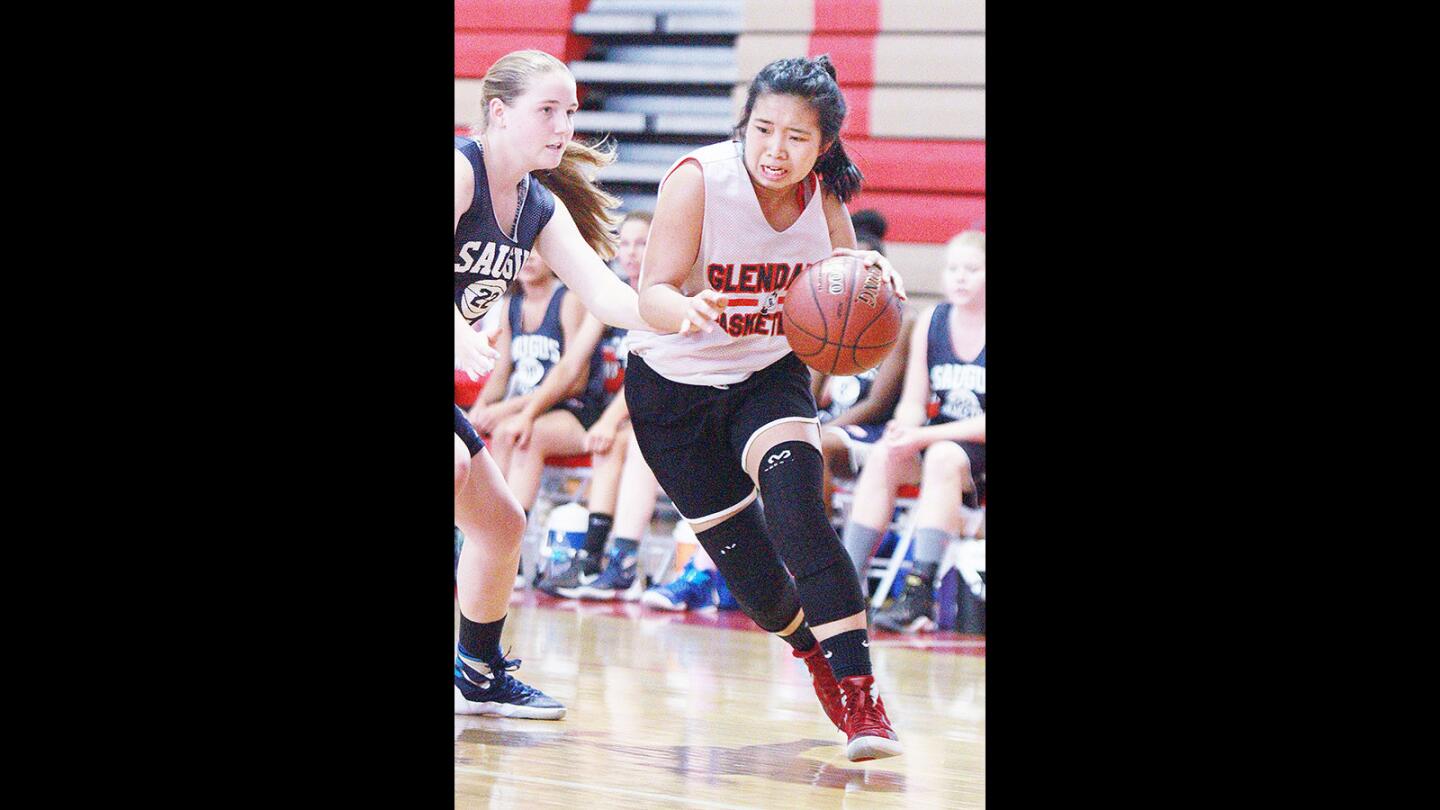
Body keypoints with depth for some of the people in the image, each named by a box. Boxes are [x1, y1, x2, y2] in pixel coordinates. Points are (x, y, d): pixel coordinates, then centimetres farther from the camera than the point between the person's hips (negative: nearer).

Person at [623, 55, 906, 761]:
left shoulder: (823, 193, -12)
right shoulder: (699, 179, -24)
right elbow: (653, 294, -28)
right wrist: (686, 311, -52)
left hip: (770, 376, 2)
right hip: (674, 387, -2)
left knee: (795, 510, -27)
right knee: (747, 570, 2)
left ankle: (858, 692, -26)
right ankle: (813, 651, 35)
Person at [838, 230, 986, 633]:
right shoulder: (931, 321, 4)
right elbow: (914, 401, 4)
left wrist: (925, 436, -24)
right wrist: (902, 428, -20)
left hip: (979, 452, -5)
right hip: (937, 443, 5)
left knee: (944, 456, -35)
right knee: (884, 457, -24)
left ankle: (919, 595, -40)